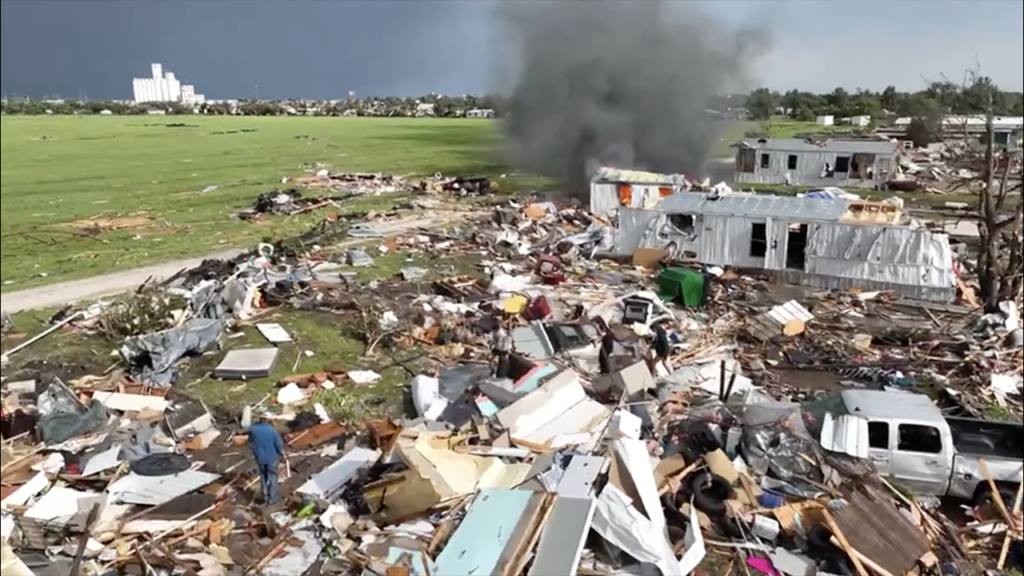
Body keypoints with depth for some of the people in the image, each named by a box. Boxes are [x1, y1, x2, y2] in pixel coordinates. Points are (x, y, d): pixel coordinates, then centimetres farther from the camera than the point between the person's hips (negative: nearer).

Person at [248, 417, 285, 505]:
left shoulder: (253, 429, -19)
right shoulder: (272, 430, -27)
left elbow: (251, 444, -2)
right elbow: (279, 445, -15)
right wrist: (282, 454, 4)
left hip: (260, 457, 3)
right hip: (272, 457, -3)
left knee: (263, 476, 24)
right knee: (272, 477, 15)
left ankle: (265, 496, 37)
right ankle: (272, 499, 25)